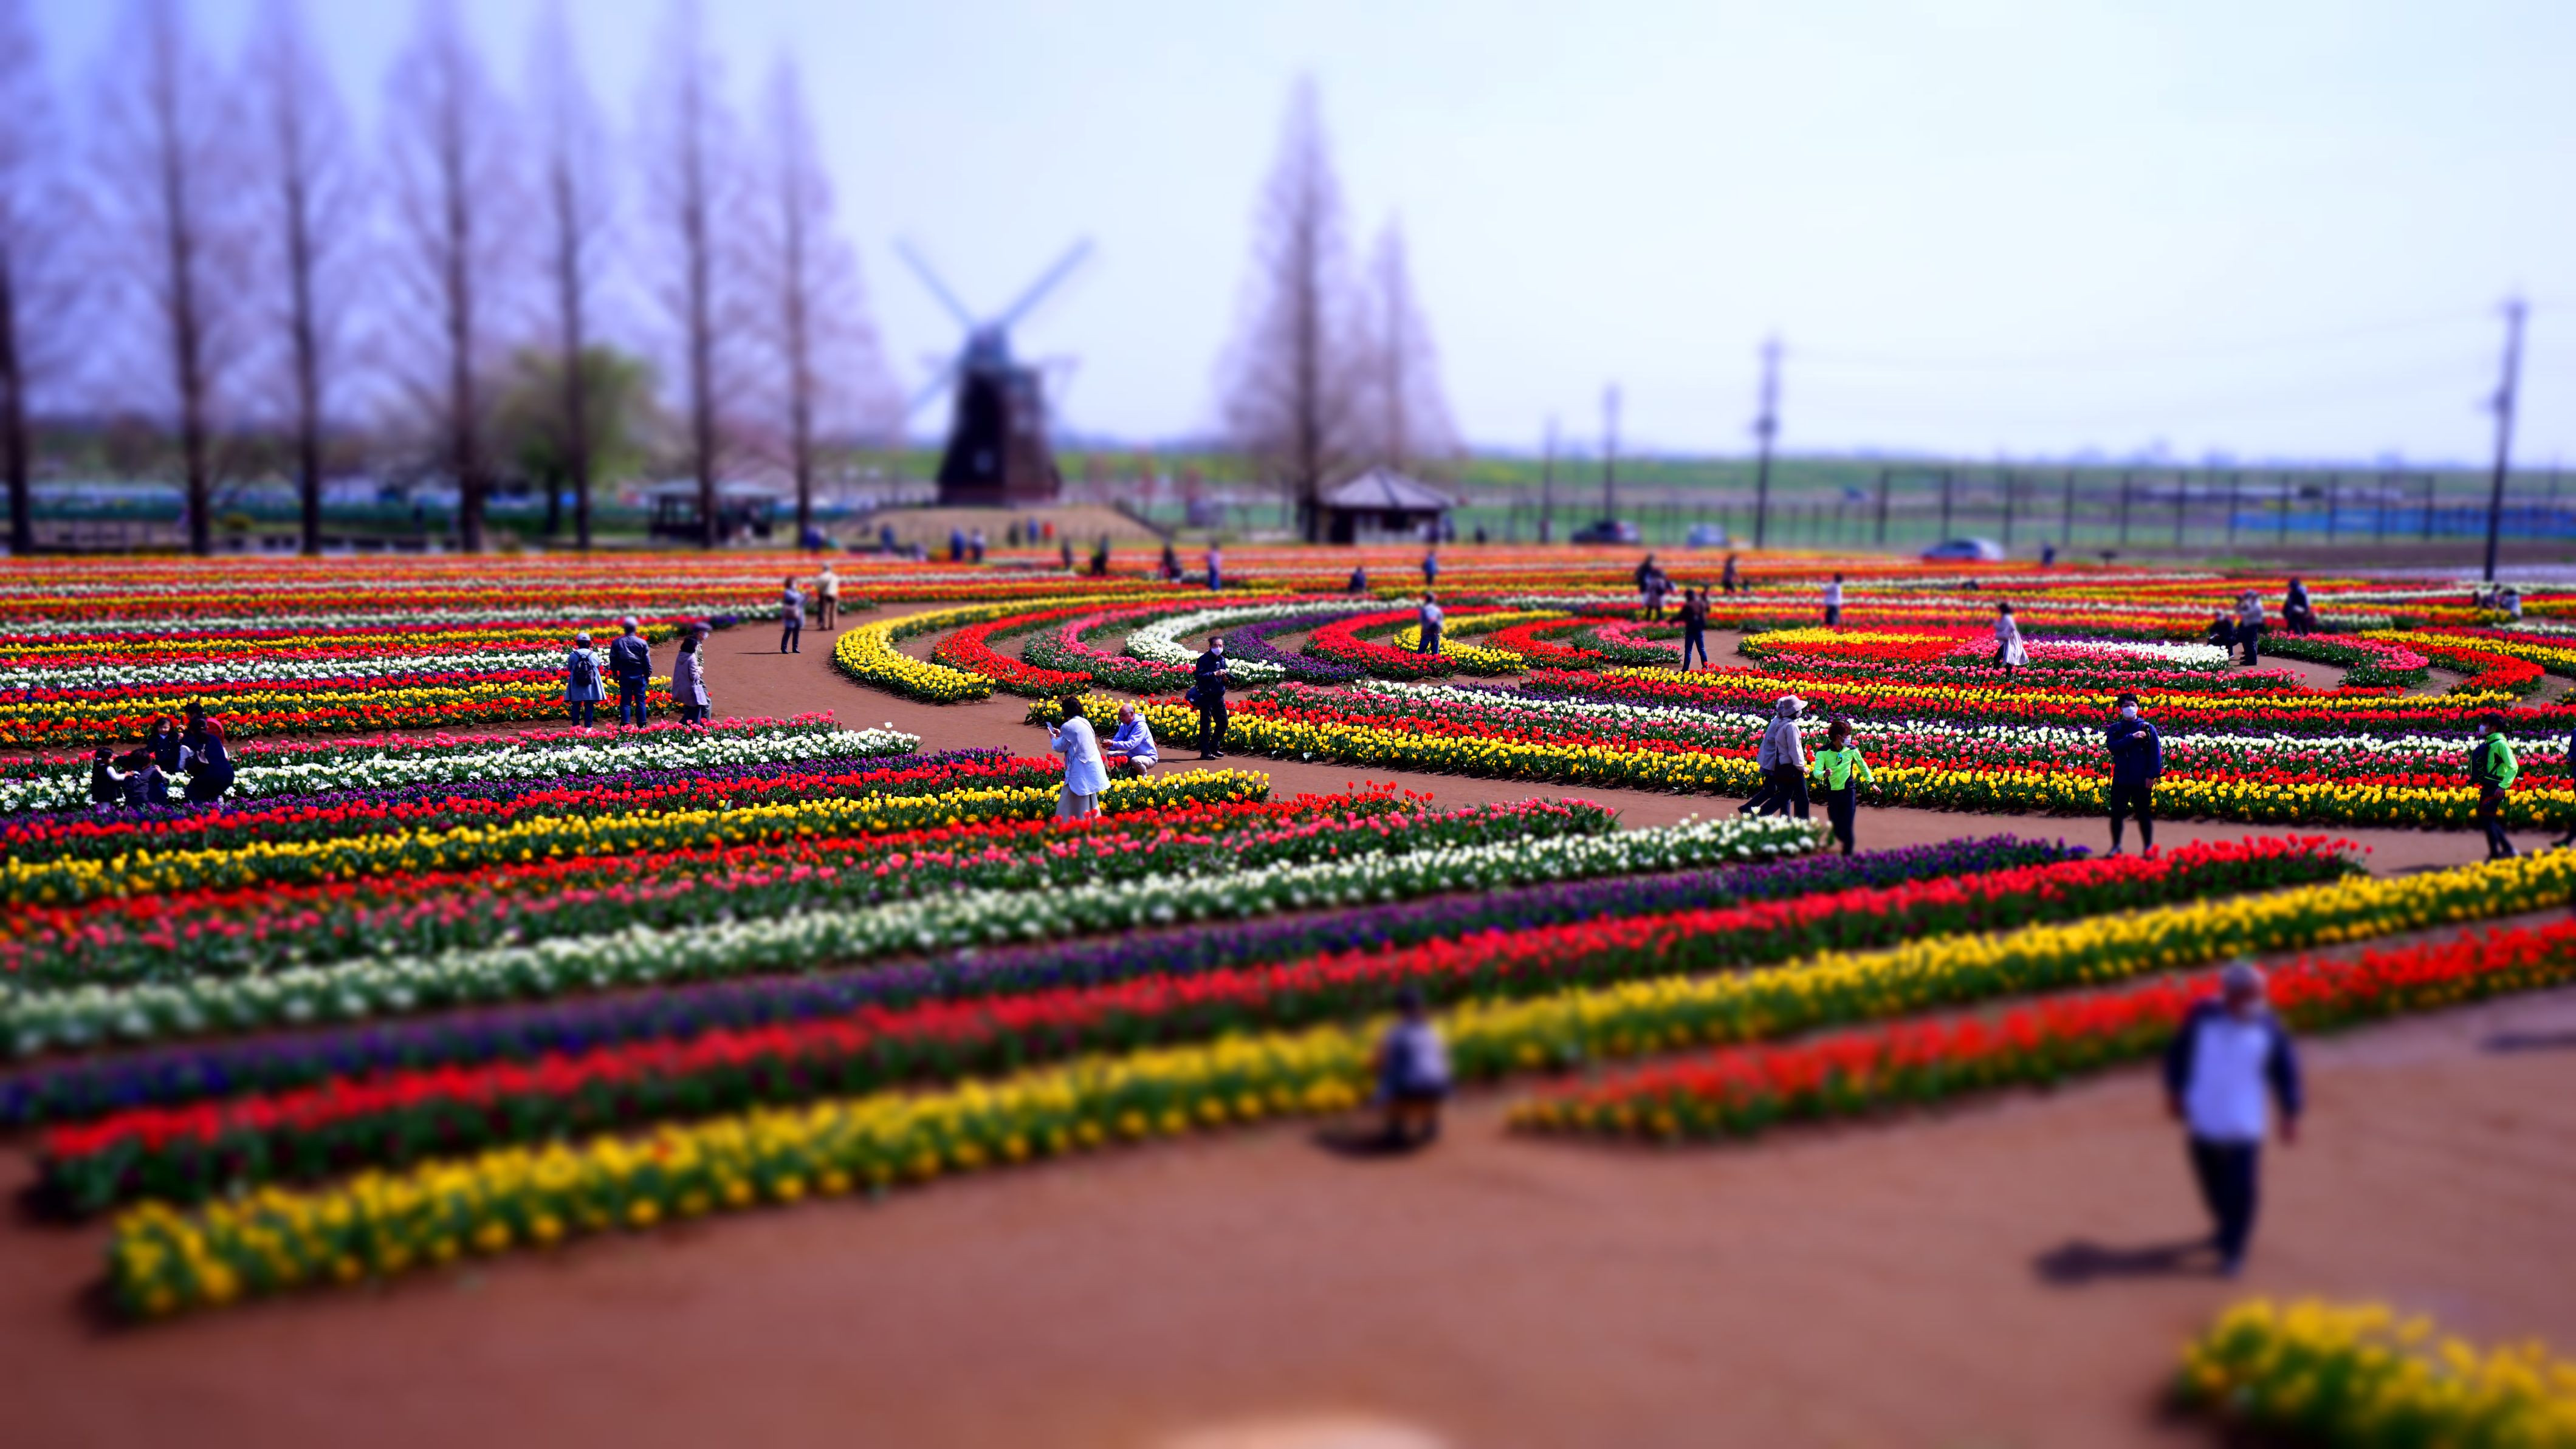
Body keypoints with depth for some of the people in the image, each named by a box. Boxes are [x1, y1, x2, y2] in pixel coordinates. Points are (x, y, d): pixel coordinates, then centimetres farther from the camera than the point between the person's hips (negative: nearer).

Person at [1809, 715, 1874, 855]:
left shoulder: (1852, 750, -2)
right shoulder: (1823, 752, -9)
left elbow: (1863, 766, 15)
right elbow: (1817, 772, -18)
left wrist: (1872, 782, 11)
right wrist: (1824, 774, -40)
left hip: (1849, 791, 0)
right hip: (1832, 793, 0)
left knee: (1847, 827, -9)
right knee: (1836, 830, 8)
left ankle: (1848, 855, 2)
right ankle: (1846, 842, 40)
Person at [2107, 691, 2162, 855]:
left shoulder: (2147, 728, 1)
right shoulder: (2114, 729, 8)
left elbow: (2156, 753, -3)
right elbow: (2112, 746, -10)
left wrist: (2152, 775, -11)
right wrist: (2132, 738, -18)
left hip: (2141, 780, -2)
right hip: (2120, 779, 2)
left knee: (2143, 815, 5)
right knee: (2116, 814, 4)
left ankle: (2148, 848, 16)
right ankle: (2116, 846, 17)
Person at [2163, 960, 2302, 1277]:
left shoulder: (2268, 1025, -9)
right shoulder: (2202, 1016, -10)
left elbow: (2285, 1069, 1)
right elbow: (2179, 1052, 1)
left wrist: (2291, 1114, 1)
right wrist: (2174, 1093, 1)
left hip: (2245, 1126, -1)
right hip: (2203, 1121, 2)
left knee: (2241, 1190, -1)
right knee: (2212, 1181, 18)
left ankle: (2234, 1250, 17)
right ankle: (2226, 1226, 45)